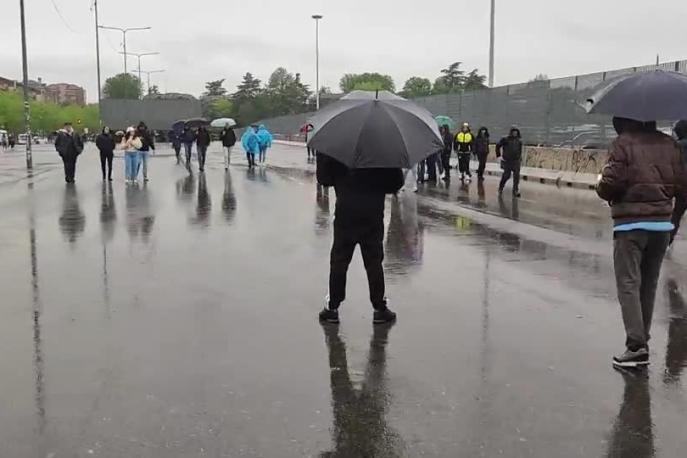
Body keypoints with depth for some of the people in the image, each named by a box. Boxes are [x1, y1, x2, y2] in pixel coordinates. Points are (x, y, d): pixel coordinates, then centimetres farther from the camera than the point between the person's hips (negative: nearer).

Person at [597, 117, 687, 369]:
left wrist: (601, 187, 7)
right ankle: (643, 338, 21)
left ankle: (637, 345, -13)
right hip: (662, 223, 5)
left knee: (629, 284, -4)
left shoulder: (623, 143, -8)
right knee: (649, 284, 13)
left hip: (631, 223, -5)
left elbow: (611, 183, -15)